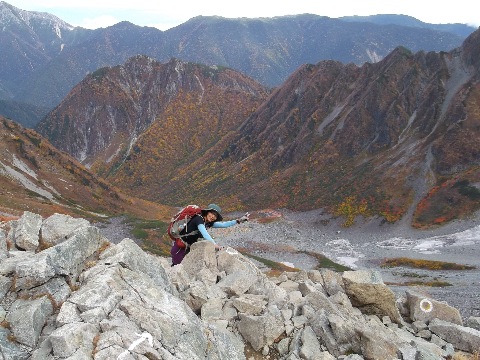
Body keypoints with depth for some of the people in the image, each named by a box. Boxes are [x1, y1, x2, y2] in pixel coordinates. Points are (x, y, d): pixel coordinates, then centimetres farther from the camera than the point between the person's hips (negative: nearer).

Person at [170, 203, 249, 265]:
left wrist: (239, 220, -6)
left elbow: (224, 224, 2)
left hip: (188, 248, 8)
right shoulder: (199, 218, -21)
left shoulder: (208, 223, 3)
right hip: (180, 247, -8)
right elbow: (204, 233, -36)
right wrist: (214, 244, -46)